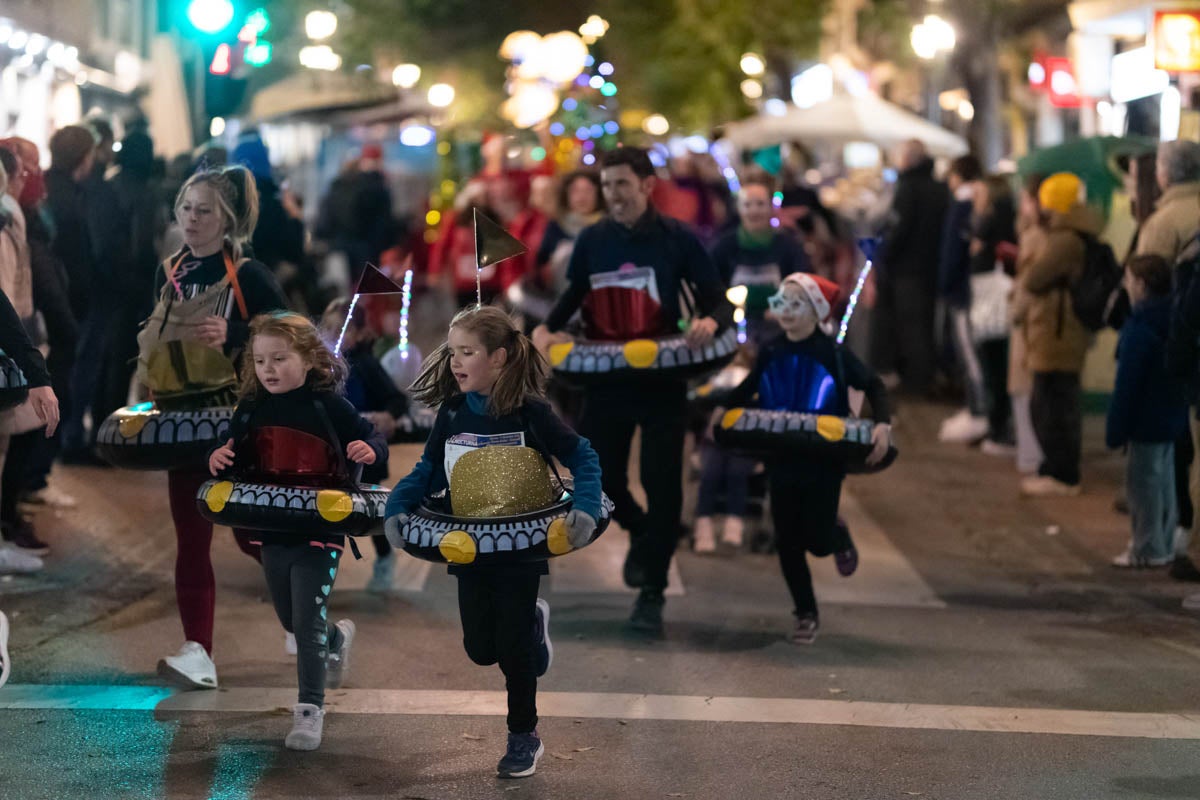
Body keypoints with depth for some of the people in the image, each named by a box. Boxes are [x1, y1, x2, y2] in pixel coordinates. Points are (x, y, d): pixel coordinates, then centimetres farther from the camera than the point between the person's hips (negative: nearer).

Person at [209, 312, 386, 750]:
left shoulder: (328, 405, -10)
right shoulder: (250, 410, 2)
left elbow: (375, 441, -4)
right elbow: (236, 460, 11)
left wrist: (370, 450, -27)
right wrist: (218, 459, -11)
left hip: (320, 532, -5)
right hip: (272, 533, 5)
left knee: (308, 623, -4)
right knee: (291, 621, 20)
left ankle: (310, 709, 7)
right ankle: (337, 638, 51)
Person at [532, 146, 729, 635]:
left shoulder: (677, 239, -6)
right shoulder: (592, 241, 1)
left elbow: (718, 300, -5)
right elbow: (574, 296, 14)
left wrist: (709, 322, -28)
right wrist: (547, 329, -4)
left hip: (664, 377, -3)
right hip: (607, 374, 3)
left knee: (663, 483, -2)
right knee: (599, 475, 7)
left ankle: (652, 592, 10)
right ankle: (641, 532, 41)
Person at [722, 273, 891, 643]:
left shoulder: (833, 355, -9)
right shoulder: (770, 354, 2)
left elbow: (873, 386, -3)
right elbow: (746, 391, 17)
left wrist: (883, 424, -18)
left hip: (823, 462, -3)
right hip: (780, 461, 3)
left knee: (816, 540, -5)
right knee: (788, 543, 4)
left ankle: (837, 533, 33)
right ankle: (806, 615, 18)